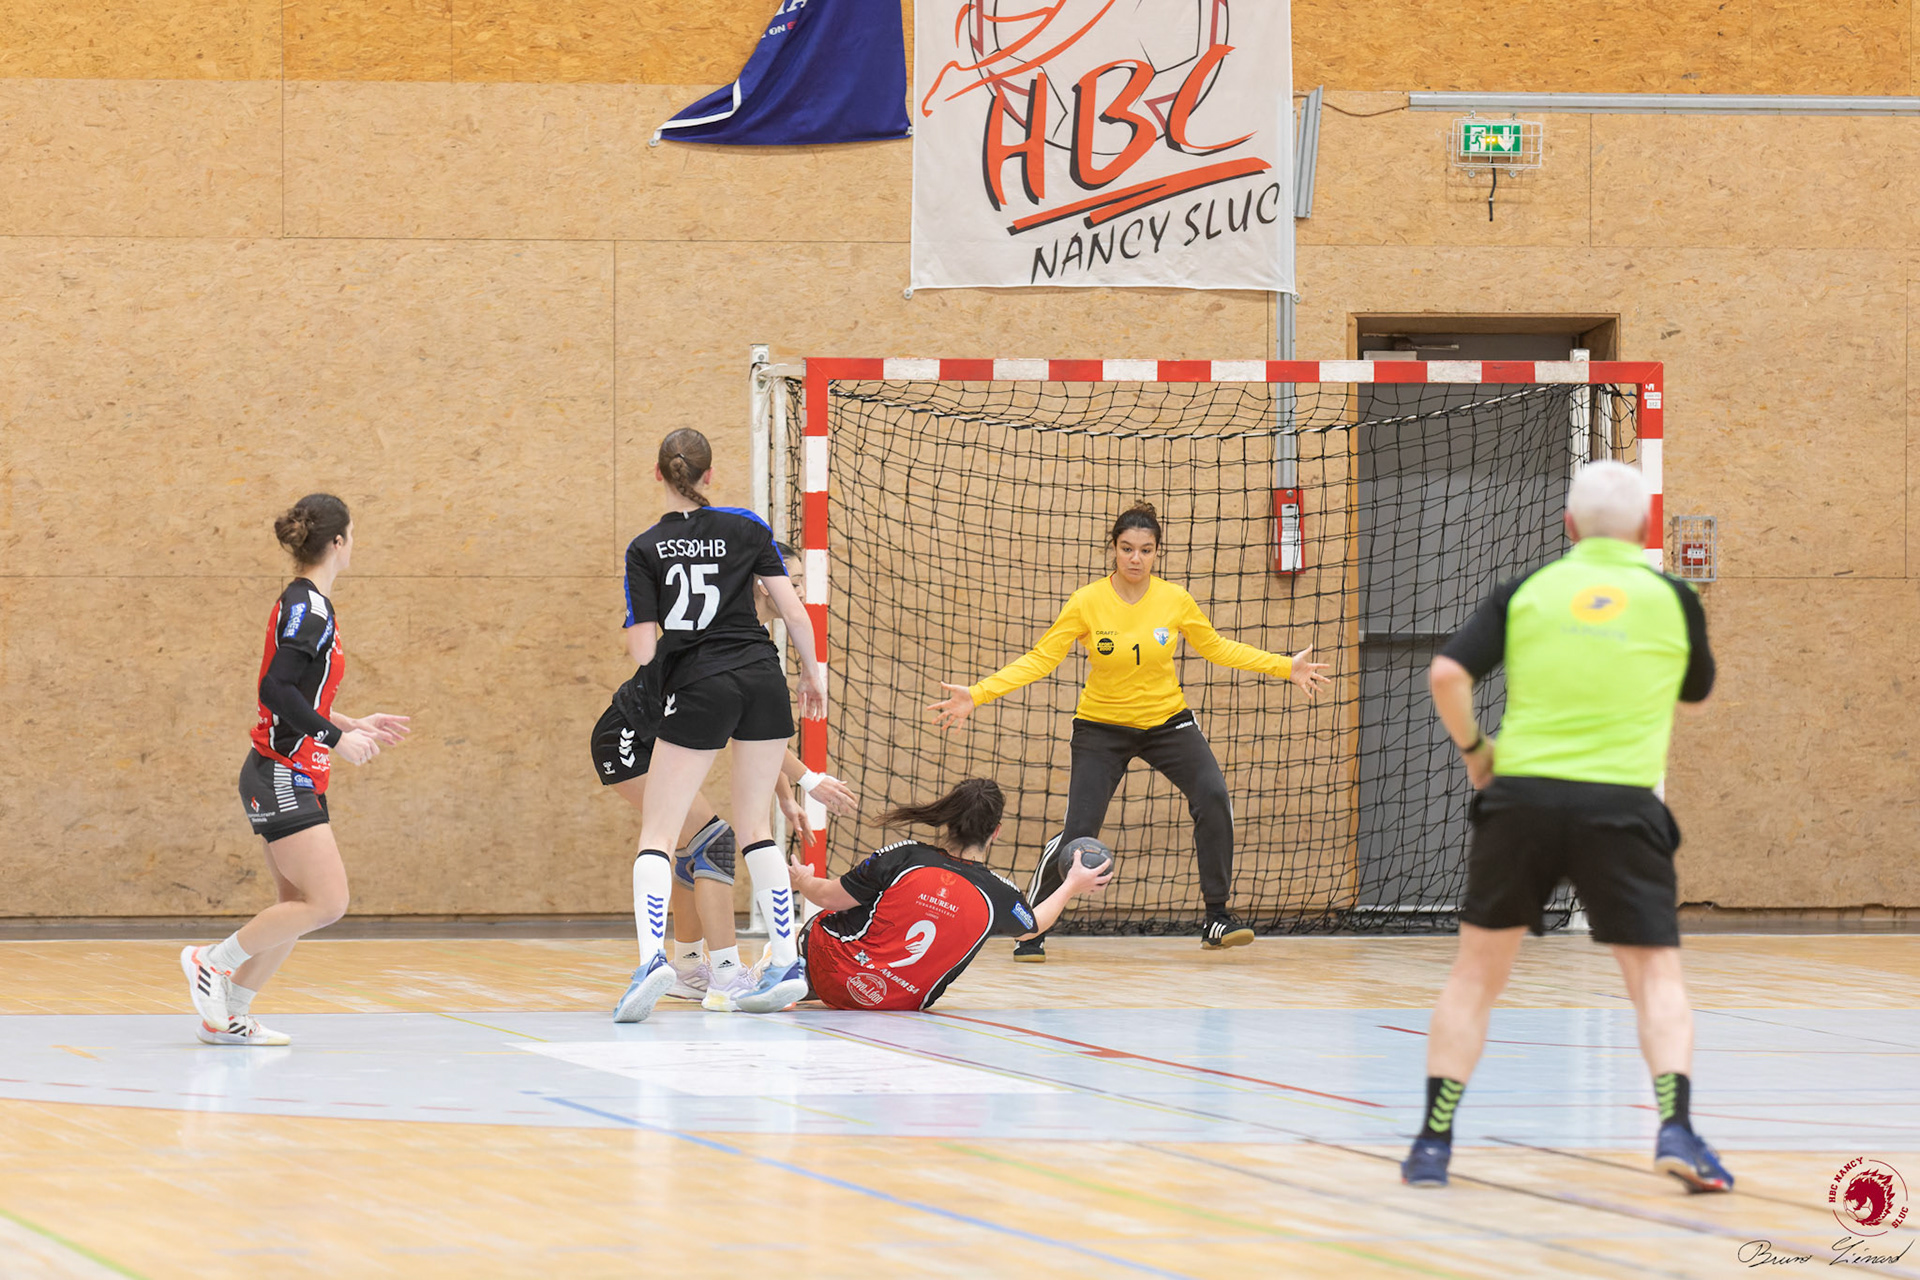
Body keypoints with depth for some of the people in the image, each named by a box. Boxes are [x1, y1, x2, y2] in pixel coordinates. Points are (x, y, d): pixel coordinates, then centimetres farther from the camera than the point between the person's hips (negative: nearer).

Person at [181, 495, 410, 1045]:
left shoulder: (308, 604, 16)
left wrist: (353, 725, 24)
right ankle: (214, 962, -4)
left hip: (296, 780, 10)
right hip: (282, 778, -10)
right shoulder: (306, 607, -15)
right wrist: (337, 738, -20)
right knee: (328, 902, -13)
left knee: (299, 907, 9)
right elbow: (278, 690, -24)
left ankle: (229, 1016, 14)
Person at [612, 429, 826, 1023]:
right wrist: (812, 670, 17)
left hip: (697, 688, -3)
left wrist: (638, 634, 19)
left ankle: (652, 955, -21)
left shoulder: (645, 550, 0)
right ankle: (787, 962, 9)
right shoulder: (747, 528, 4)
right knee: (754, 828, 14)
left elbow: (642, 651, -4)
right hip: (763, 679, 3)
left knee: (656, 834, 1)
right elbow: (792, 610, 2)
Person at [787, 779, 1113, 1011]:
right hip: (903, 1002, 2)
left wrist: (803, 882, 13)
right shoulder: (999, 896, -14)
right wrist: (1071, 887, 27)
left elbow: (828, 898, -10)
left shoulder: (905, 859, -19)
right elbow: (1032, 926, 12)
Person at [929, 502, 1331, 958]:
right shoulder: (1087, 602, -15)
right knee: (1078, 832, -14)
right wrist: (977, 695, -22)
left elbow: (1217, 648, 7)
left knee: (1213, 796, -21)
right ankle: (1030, 929, 8)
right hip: (1102, 728, -2)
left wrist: (1285, 667, 5)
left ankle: (1217, 920, -9)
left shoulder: (1175, 600, -9)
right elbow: (1040, 659, -12)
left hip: (1166, 722, 2)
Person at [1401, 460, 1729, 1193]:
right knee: (1656, 974, 4)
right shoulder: (1671, 598, 6)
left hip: (1521, 796, 1)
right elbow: (1698, 691, 24)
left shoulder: (1528, 590, 5)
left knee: (1478, 969, 13)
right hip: (1622, 806, -1)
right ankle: (1675, 1128, -17)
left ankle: (1433, 1143, 10)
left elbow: (1447, 673, -5)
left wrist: (1472, 749, 9)